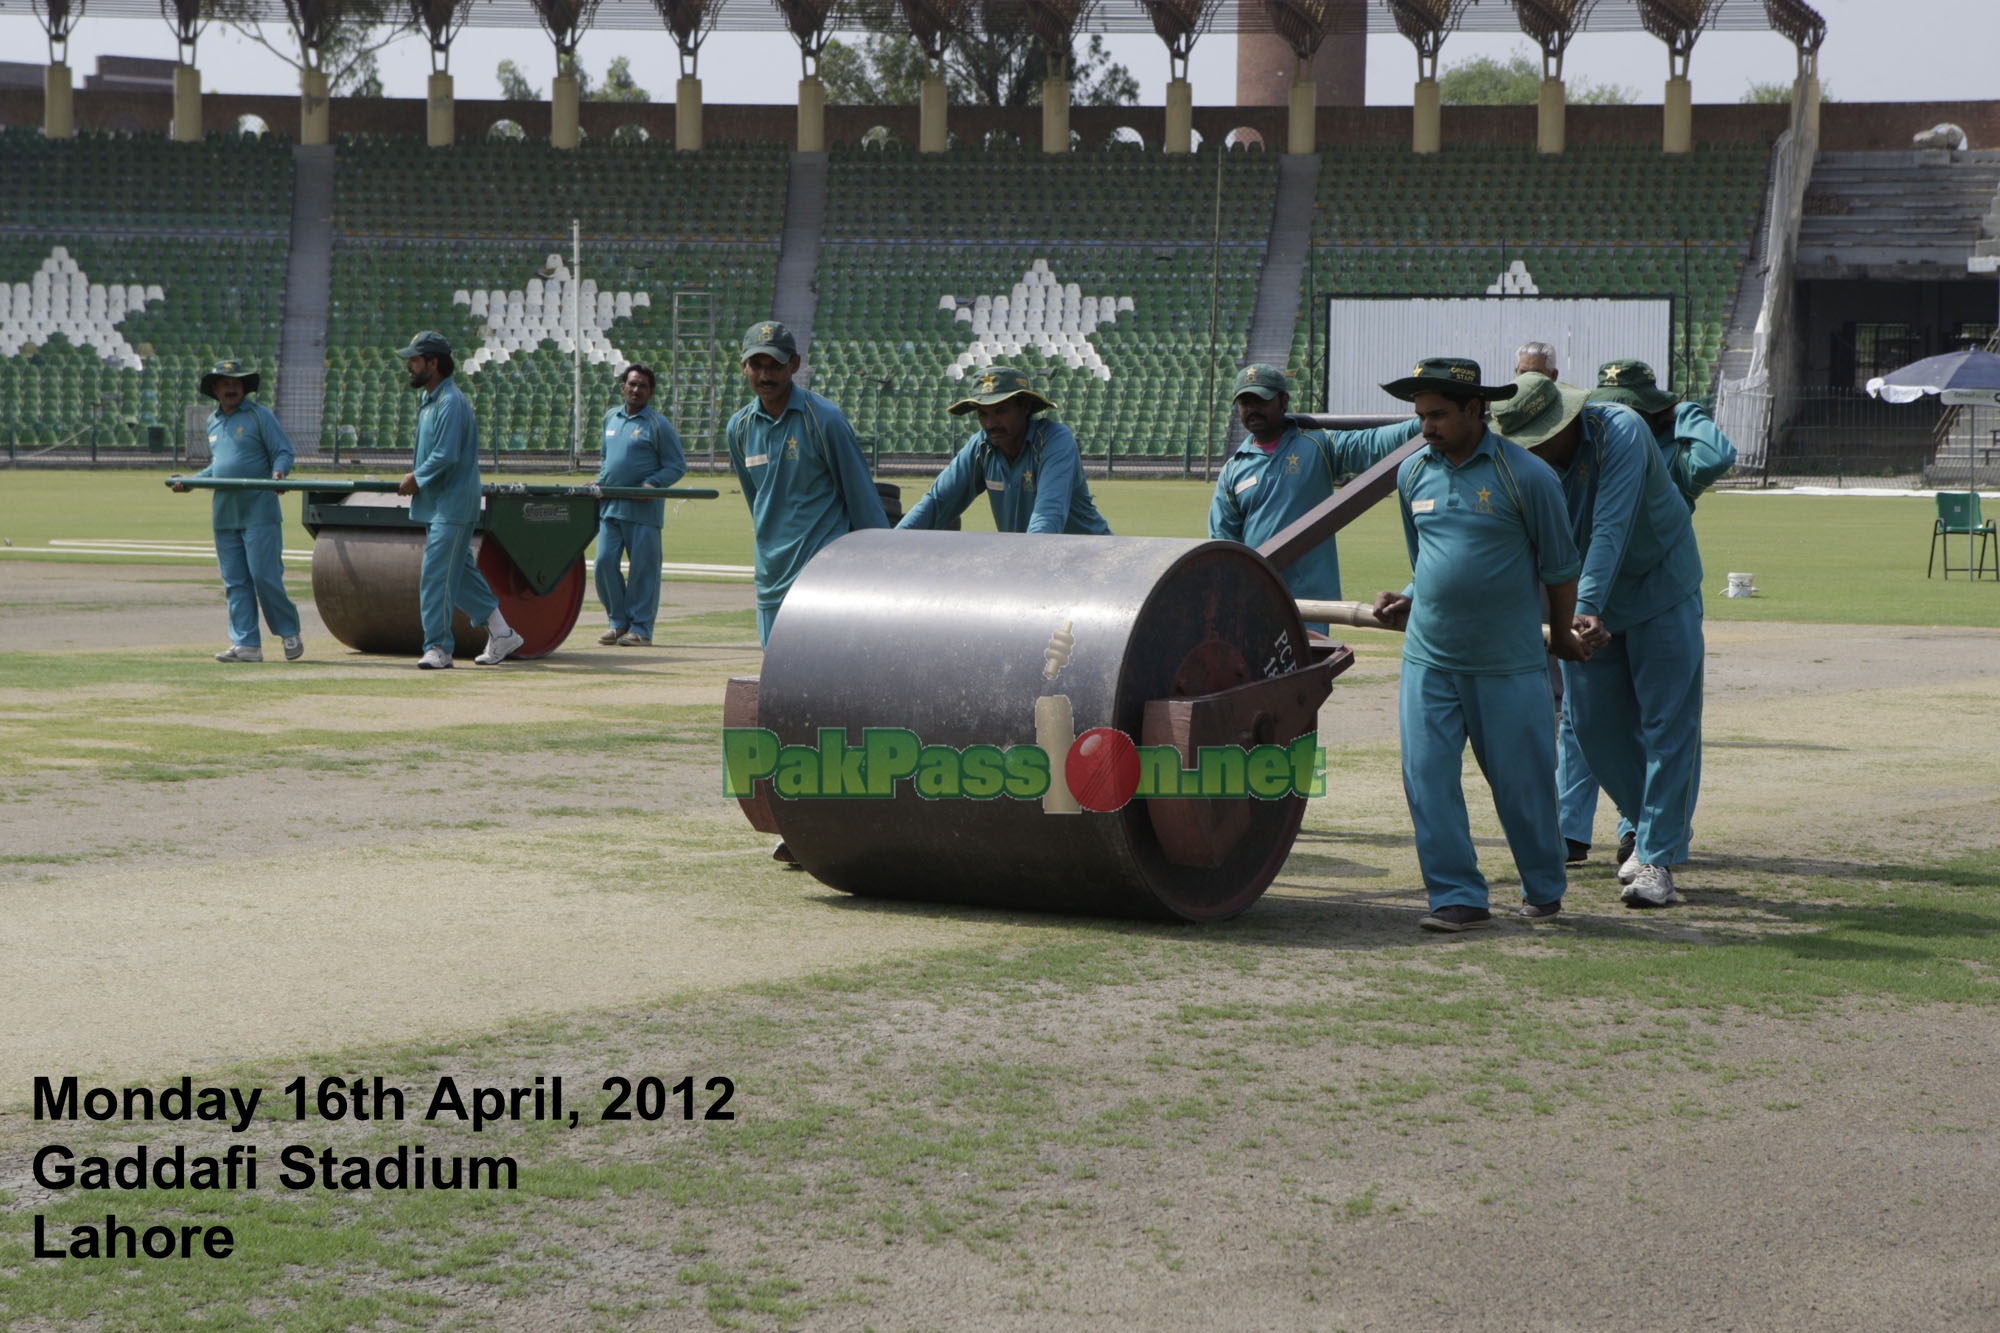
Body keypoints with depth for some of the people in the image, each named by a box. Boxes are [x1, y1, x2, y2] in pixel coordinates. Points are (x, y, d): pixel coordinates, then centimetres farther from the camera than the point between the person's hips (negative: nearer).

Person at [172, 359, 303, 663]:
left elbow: (283, 452, -3)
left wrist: (278, 472, -23)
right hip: (224, 513, 6)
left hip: (259, 511, -6)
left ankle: (289, 633, 6)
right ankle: (246, 644, 4)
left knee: (264, 576, -9)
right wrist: (191, 481, 14)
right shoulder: (213, 422, 18)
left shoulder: (259, 415, -1)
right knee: (235, 583, 3)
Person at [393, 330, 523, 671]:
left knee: (436, 575, -9)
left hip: (451, 505, -10)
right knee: (460, 572, 13)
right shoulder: (427, 399, 14)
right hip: (437, 502, 10)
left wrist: (417, 478, -12)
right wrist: (418, 474, 8)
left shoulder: (450, 402, -17)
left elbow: (446, 455, -23)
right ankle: (501, 633, 20)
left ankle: (438, 647, -4)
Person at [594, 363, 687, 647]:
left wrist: (652, 484, -17)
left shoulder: (659, 425, -2)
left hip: (643, 509, -5)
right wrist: (600, 482, 10)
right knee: (605, 562, -1)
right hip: (610, 506, 5)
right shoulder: (610, 418, 15)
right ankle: (618, 621, 12)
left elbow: (677, 466, -2)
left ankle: (640, 628, 3)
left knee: (643, 567, -3)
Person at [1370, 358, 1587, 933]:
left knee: (1521, 780, 5)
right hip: (1428, 656, 4)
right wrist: (1410, 602, 9)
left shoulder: (1525, 476, -9)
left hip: (1508, 664, -4)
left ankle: (1544, 890, 23)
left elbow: (1559, 567, 3)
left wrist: (1561, 635, 11)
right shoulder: (1412, 474, 6)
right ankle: (1458, 897, 2)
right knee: (1427, 778, -4)